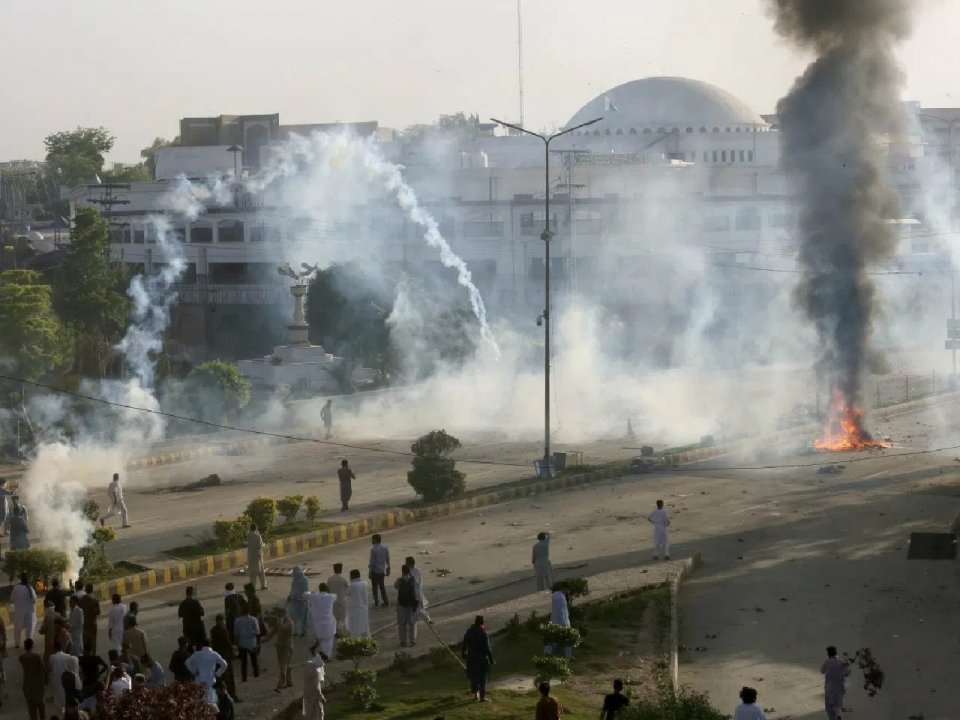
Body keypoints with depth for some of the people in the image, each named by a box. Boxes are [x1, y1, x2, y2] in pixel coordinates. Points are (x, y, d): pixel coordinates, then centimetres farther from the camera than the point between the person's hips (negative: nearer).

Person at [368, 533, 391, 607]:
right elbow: (388, 560, 7)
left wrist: (370, 571, -9)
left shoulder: (373, 549, -19)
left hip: (375, 571, -6)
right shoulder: (385, 548, 0)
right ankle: (385, 602, 17)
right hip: (382, 570, 6)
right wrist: (388, 569, 18)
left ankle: (376, 602, 12)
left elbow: (372, 562, -17)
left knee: (375, 587, 8)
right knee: (382, 586, 18)